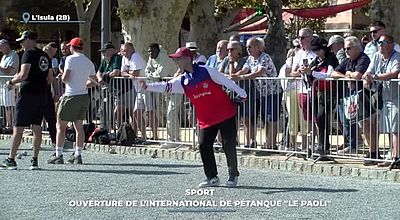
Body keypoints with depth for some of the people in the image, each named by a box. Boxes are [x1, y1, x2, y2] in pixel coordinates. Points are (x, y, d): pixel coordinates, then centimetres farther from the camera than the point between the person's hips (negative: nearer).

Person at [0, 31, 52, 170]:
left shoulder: (29, 54, -9)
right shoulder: (45, 56, 15)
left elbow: (23, 75, -18)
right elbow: (50, 79, 17)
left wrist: (11, 82, -3)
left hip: (27, 94, -7)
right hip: (42, 95, 7)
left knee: (18, 128, -3)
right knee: (37, 128, 8)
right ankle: (34, 160, 6)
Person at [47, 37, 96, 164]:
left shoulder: (71, 59, -10)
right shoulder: (89, 62, 9)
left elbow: (65, 78, -17)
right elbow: (93, 80, 16)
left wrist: (62, 76, 5)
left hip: (71, 96, -6)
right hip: (84, 96, 6)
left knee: (61, 126, 1)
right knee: (79, 126, 11)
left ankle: (58, 155, -1)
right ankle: (78, 155, 11)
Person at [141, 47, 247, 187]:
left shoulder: (207, 71, -10)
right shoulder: (182, 81, 4)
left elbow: (226, 82, -6)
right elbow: (166, 86, -4)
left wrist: (242, 94, -4)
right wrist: (147, 87, -18)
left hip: (225, 115, -5)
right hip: (206, 120, 5)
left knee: (229, 146, 0)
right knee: (204, 146, -3)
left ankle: (233, 176, 14)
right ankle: (212, 178, 7)